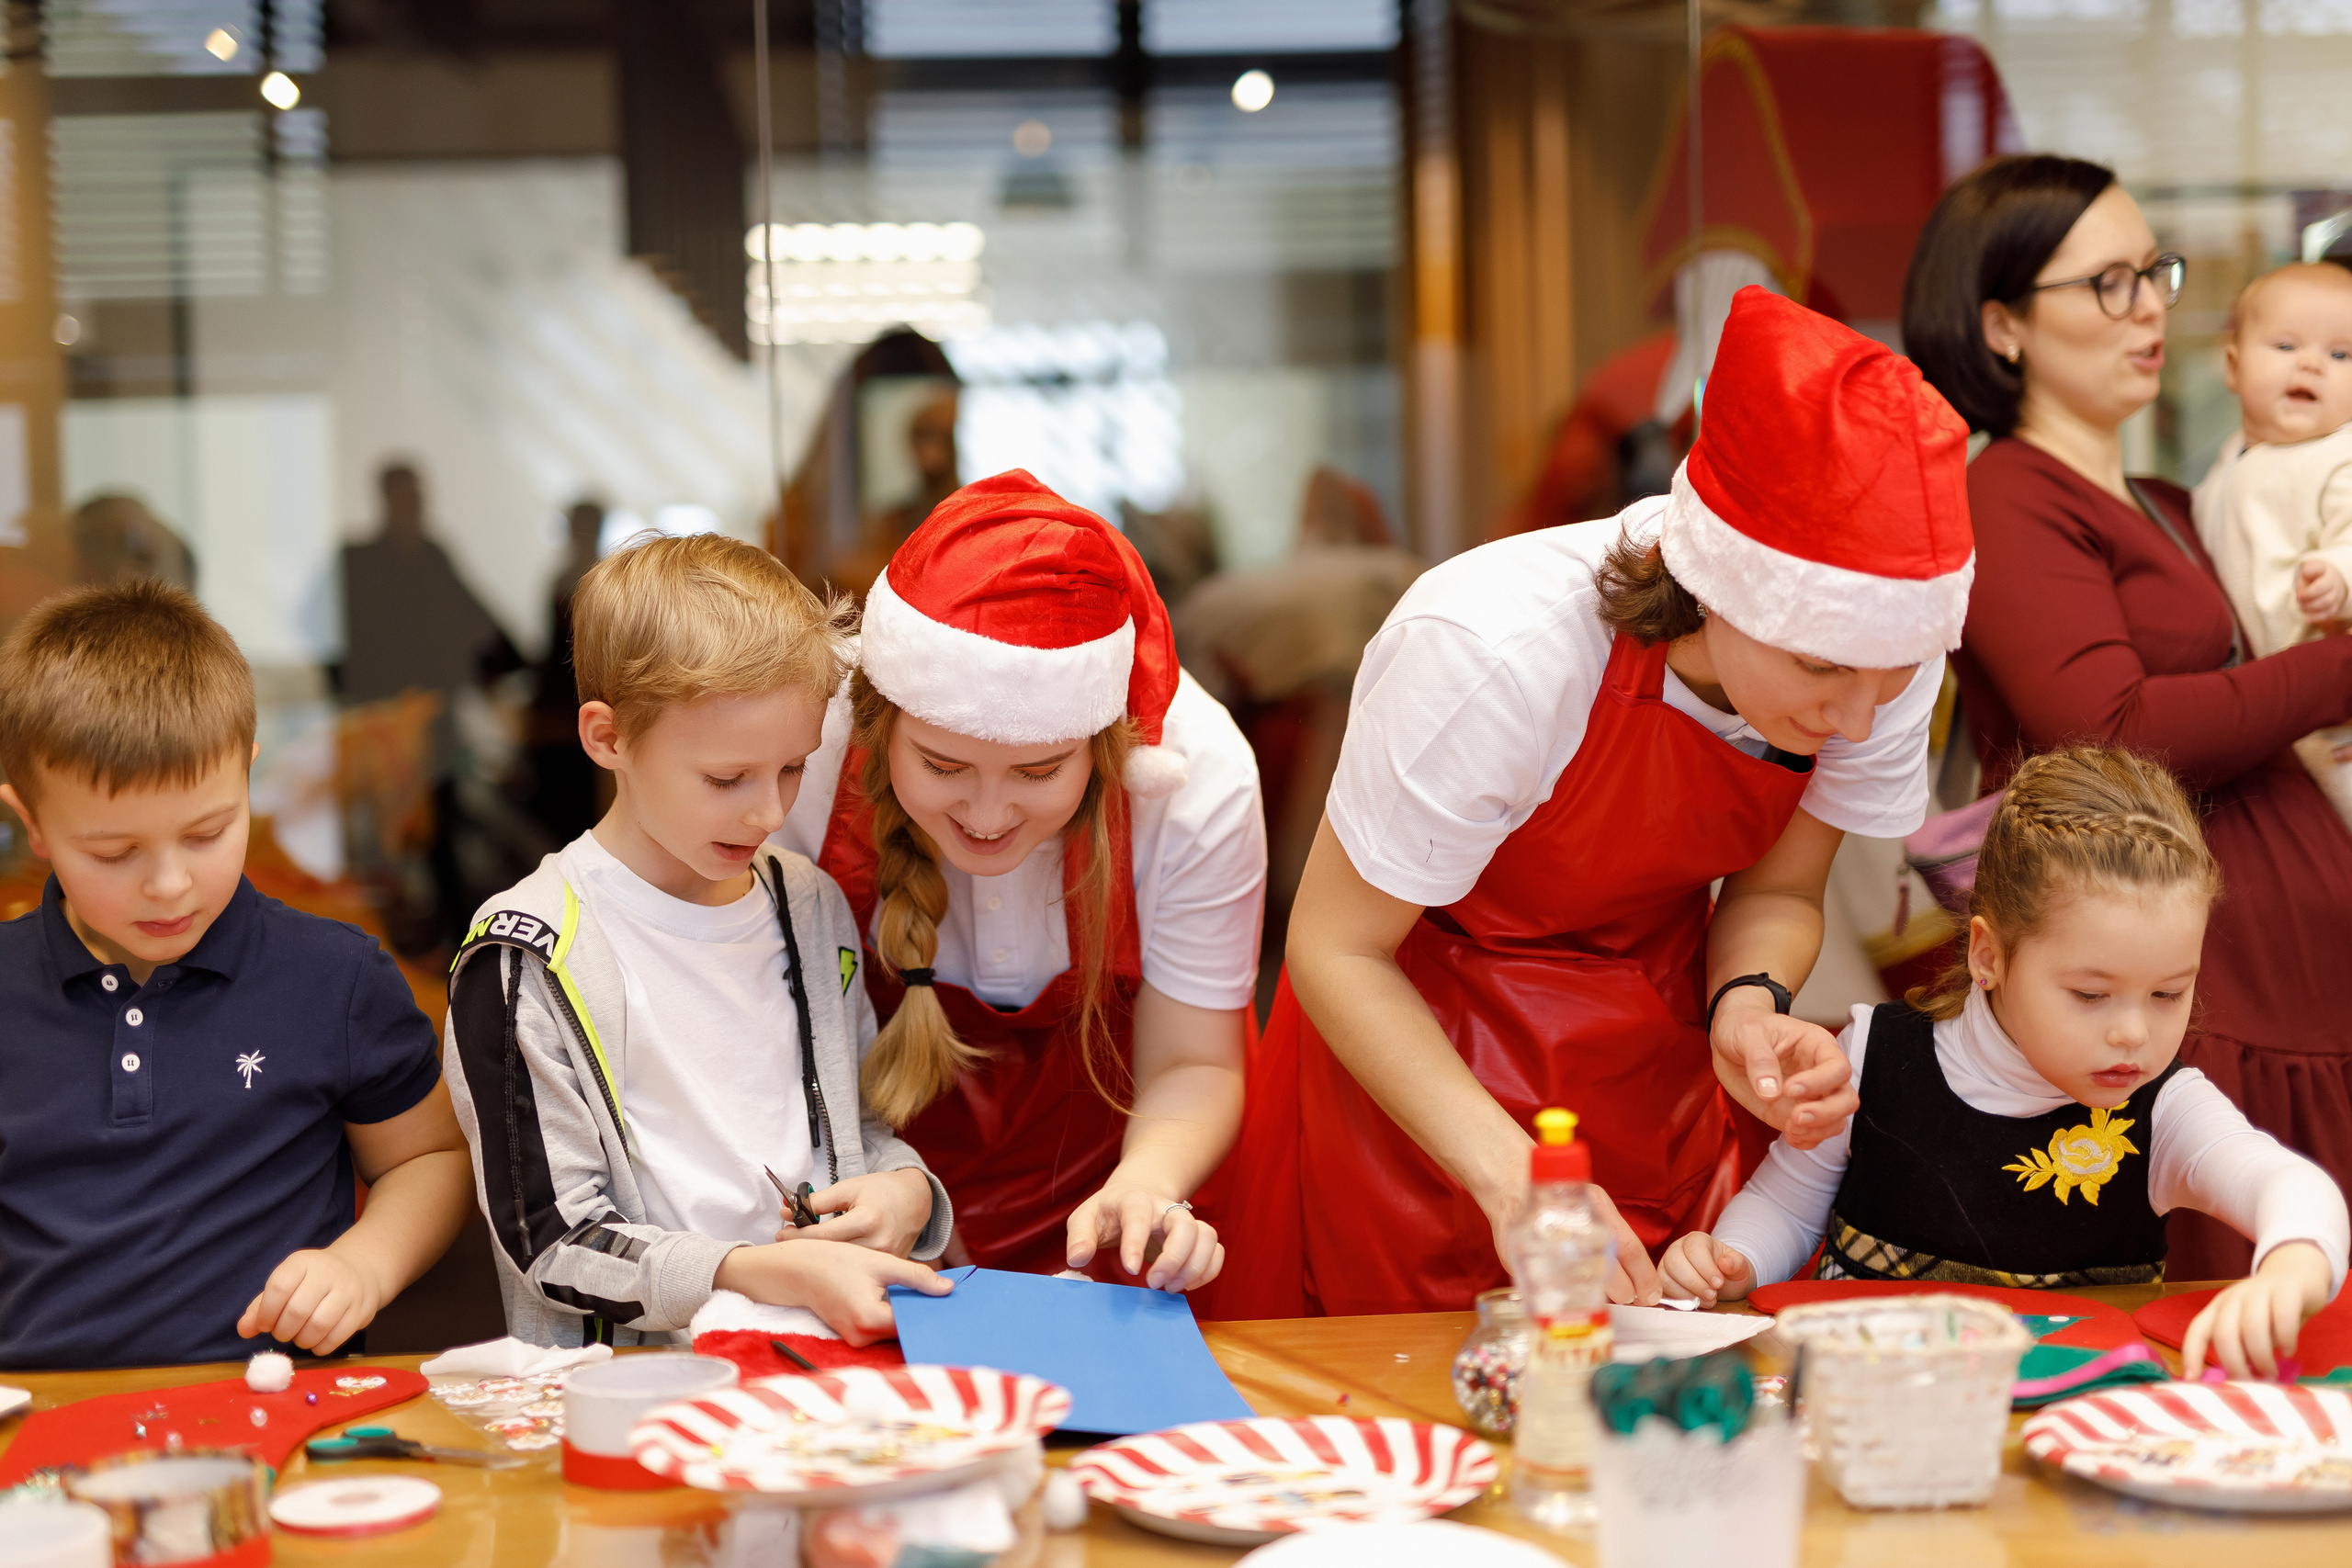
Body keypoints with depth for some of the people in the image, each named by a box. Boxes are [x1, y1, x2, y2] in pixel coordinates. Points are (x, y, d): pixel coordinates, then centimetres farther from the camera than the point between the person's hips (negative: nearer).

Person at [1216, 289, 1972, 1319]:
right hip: (1421, 1046, -4)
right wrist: (1513, 1176, -34)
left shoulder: (1885, 642, -20)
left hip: (1657, 1047, 4)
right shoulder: (1499, 652, -34)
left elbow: (1775, 894, -3)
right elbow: (1336, 951, -23)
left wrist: (1751, 1005, -25)